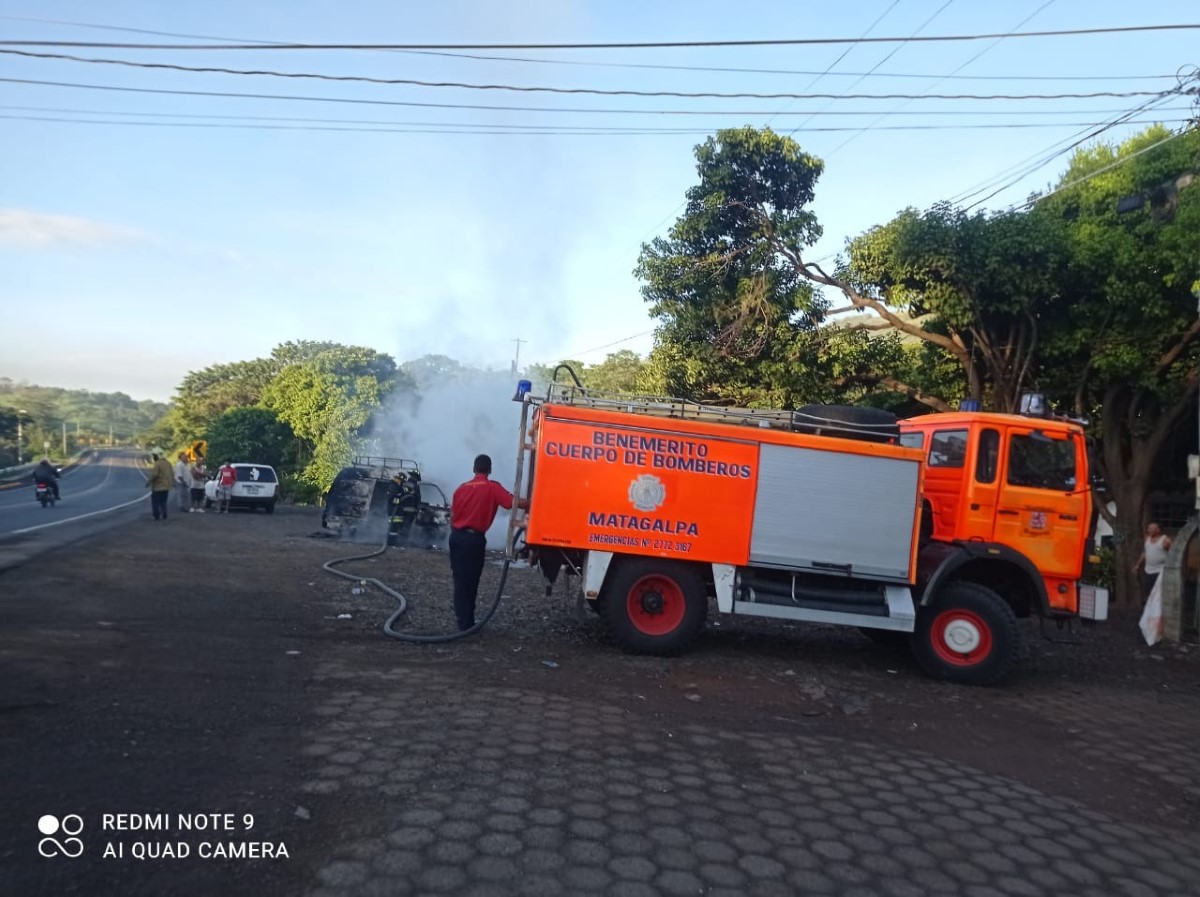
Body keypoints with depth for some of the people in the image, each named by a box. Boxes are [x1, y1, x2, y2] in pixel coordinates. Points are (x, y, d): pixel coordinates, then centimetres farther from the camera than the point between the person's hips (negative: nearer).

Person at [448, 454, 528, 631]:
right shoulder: (492, 487, -4)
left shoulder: (462, 488, 13)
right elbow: (514, 503, -16)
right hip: (474, 538, -5)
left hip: (457, 536, 5)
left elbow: (452, 517, 14)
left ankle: (463, 621, 15)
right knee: (470, 581, 3)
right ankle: (466, 623, 7)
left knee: (460, 580, 11)